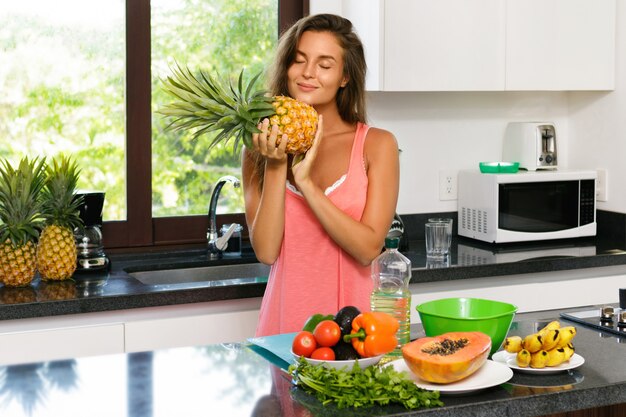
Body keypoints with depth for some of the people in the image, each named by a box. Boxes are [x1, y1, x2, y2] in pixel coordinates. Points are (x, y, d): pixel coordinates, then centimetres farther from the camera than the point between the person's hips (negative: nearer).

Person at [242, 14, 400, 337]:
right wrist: (275, 168, -12)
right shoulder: (260, 148, 4)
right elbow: (265, 251, -3)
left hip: (352, 317, -1)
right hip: (286, 317, 1)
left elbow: (369, 248, -9)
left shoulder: (376, 144, -1)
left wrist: (305, 182, -15)